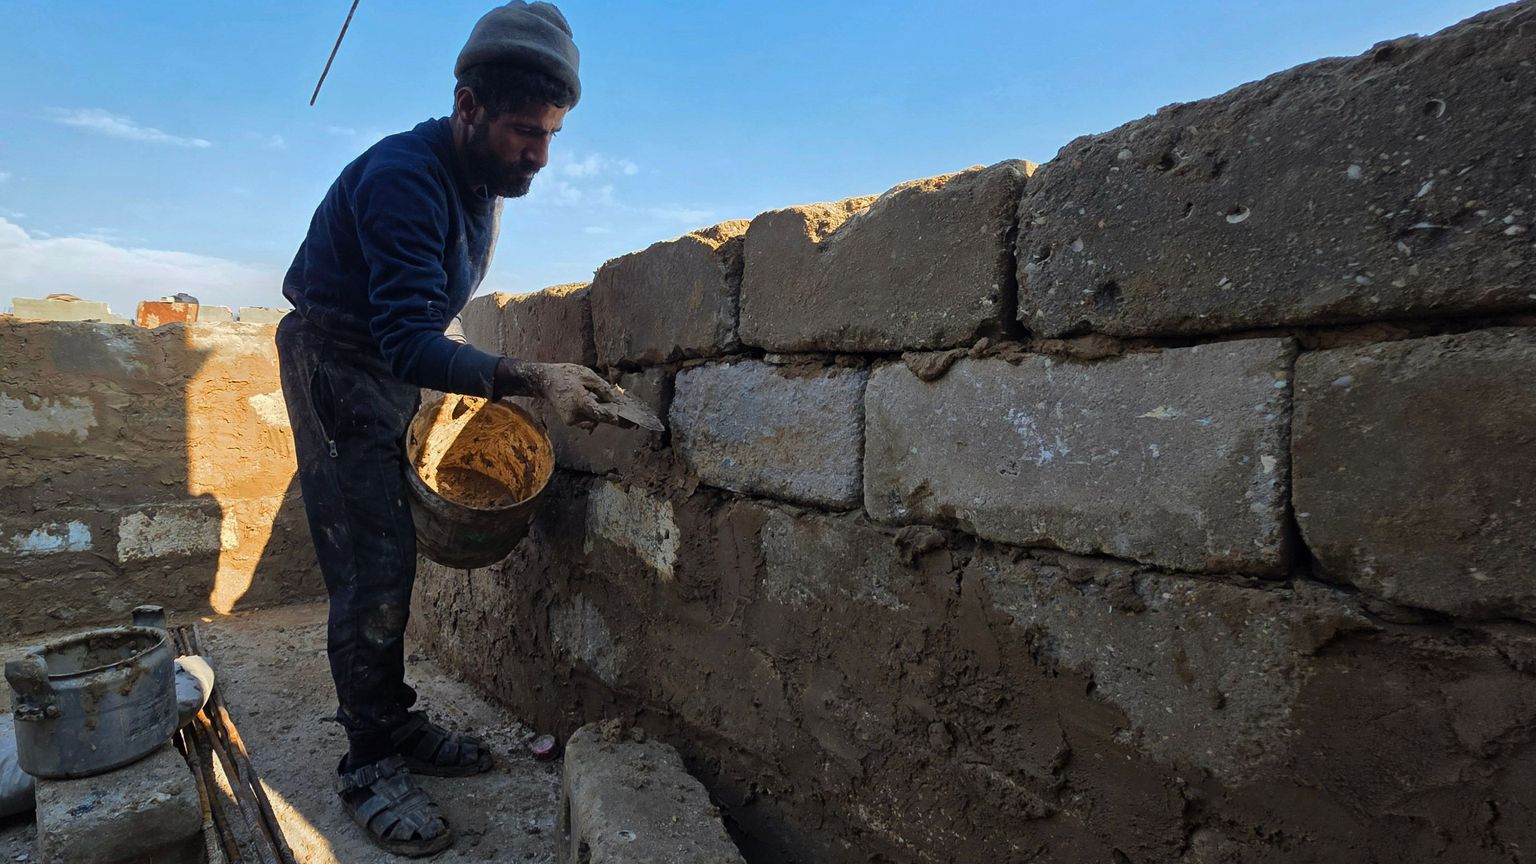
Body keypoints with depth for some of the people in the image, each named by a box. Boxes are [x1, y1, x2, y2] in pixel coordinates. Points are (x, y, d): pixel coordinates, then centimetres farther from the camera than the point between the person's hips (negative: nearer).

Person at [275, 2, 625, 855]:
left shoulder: (482, 179, 2)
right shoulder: (404, 176, -26)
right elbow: (409, 337, -36)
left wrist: (458, 358, 2)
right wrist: (530, 379, -45)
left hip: (399, 366, 8)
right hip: (336, 361, -8)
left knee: (392, 557, 11)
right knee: (371, 564, -10)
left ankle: (396, 724, 22)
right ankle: (369, 766, 2)